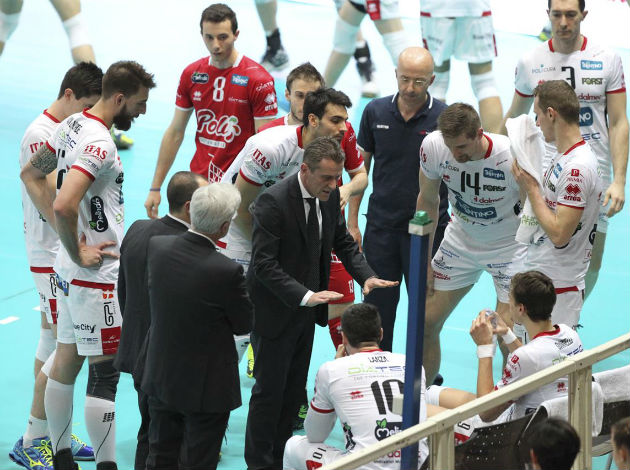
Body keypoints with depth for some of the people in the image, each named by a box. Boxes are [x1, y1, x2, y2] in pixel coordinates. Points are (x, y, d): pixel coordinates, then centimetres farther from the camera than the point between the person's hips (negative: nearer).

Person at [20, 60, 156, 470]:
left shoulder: (73, 126, 7)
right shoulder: (99, 144, -22)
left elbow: (31, 175, 19)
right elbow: (65, 205, -34)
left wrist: (66, 232, 11)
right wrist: (78, 252, -18)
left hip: (71, 269, 10)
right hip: (97, 274, -10)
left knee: (66, 361, 15)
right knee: (105, 372, -4)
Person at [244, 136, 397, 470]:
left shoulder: (330, 195, -3)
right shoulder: (273, 202, -25)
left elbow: (342, 241, 11)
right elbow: (264, 264, -27)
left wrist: (366, 276, -7)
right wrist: (305, 296, -35)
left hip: (306, 310, 7)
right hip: (275, 312, -7)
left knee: (294, 389, 15)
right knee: (269, 390, 3)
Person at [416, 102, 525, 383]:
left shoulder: (513, 157, -31)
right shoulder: (432, 146, -21)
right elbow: (427, 201, -2)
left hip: (509, 245, -4)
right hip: (460, 240, 4)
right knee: (427, 323, 5)